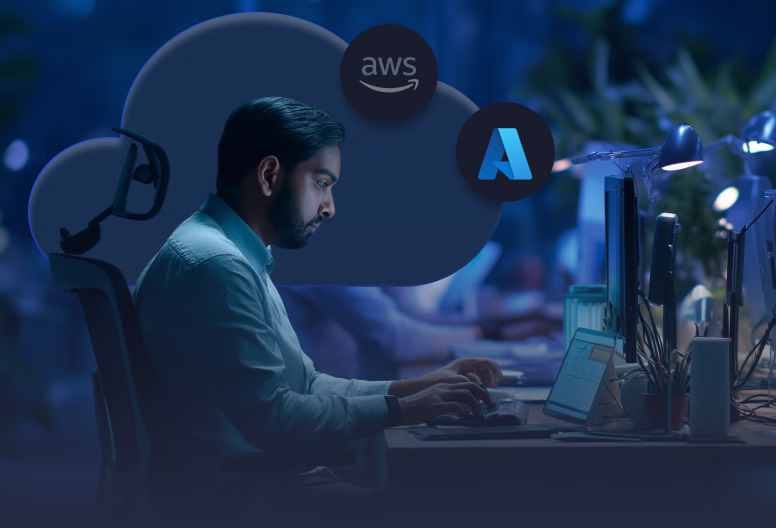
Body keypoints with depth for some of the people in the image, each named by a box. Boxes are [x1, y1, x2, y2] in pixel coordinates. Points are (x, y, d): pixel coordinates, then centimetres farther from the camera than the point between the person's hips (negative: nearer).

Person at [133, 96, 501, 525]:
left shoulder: (237, 258, 18)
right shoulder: (214, 264, -17)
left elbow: (306, 385, 17)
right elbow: (269, 416, -22)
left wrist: (420, 387, 8)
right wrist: (400, 409, -13)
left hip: (259, 478, 10)